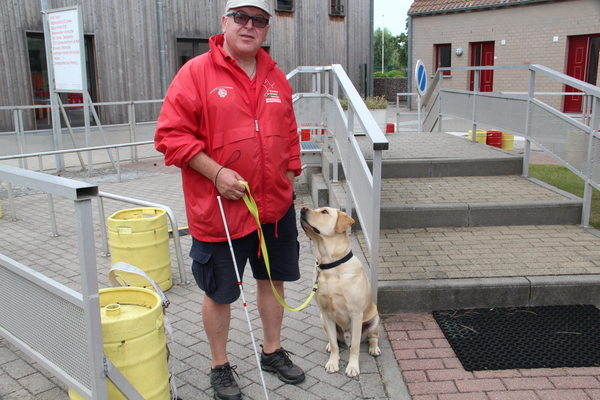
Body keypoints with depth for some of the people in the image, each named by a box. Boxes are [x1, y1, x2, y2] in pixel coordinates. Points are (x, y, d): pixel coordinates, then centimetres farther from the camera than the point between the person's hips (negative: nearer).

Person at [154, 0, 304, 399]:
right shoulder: (196, 72, -8)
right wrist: (216, 172, -18)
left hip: (276, 206, 5)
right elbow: (171, 134, -12)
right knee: (219, 291, 9)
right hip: (220, 208, -5)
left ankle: (273, 351, 39)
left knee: (273, 279, 18)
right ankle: (220, 366, 31)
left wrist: (289, 178, 12)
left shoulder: (276, 77, 9)